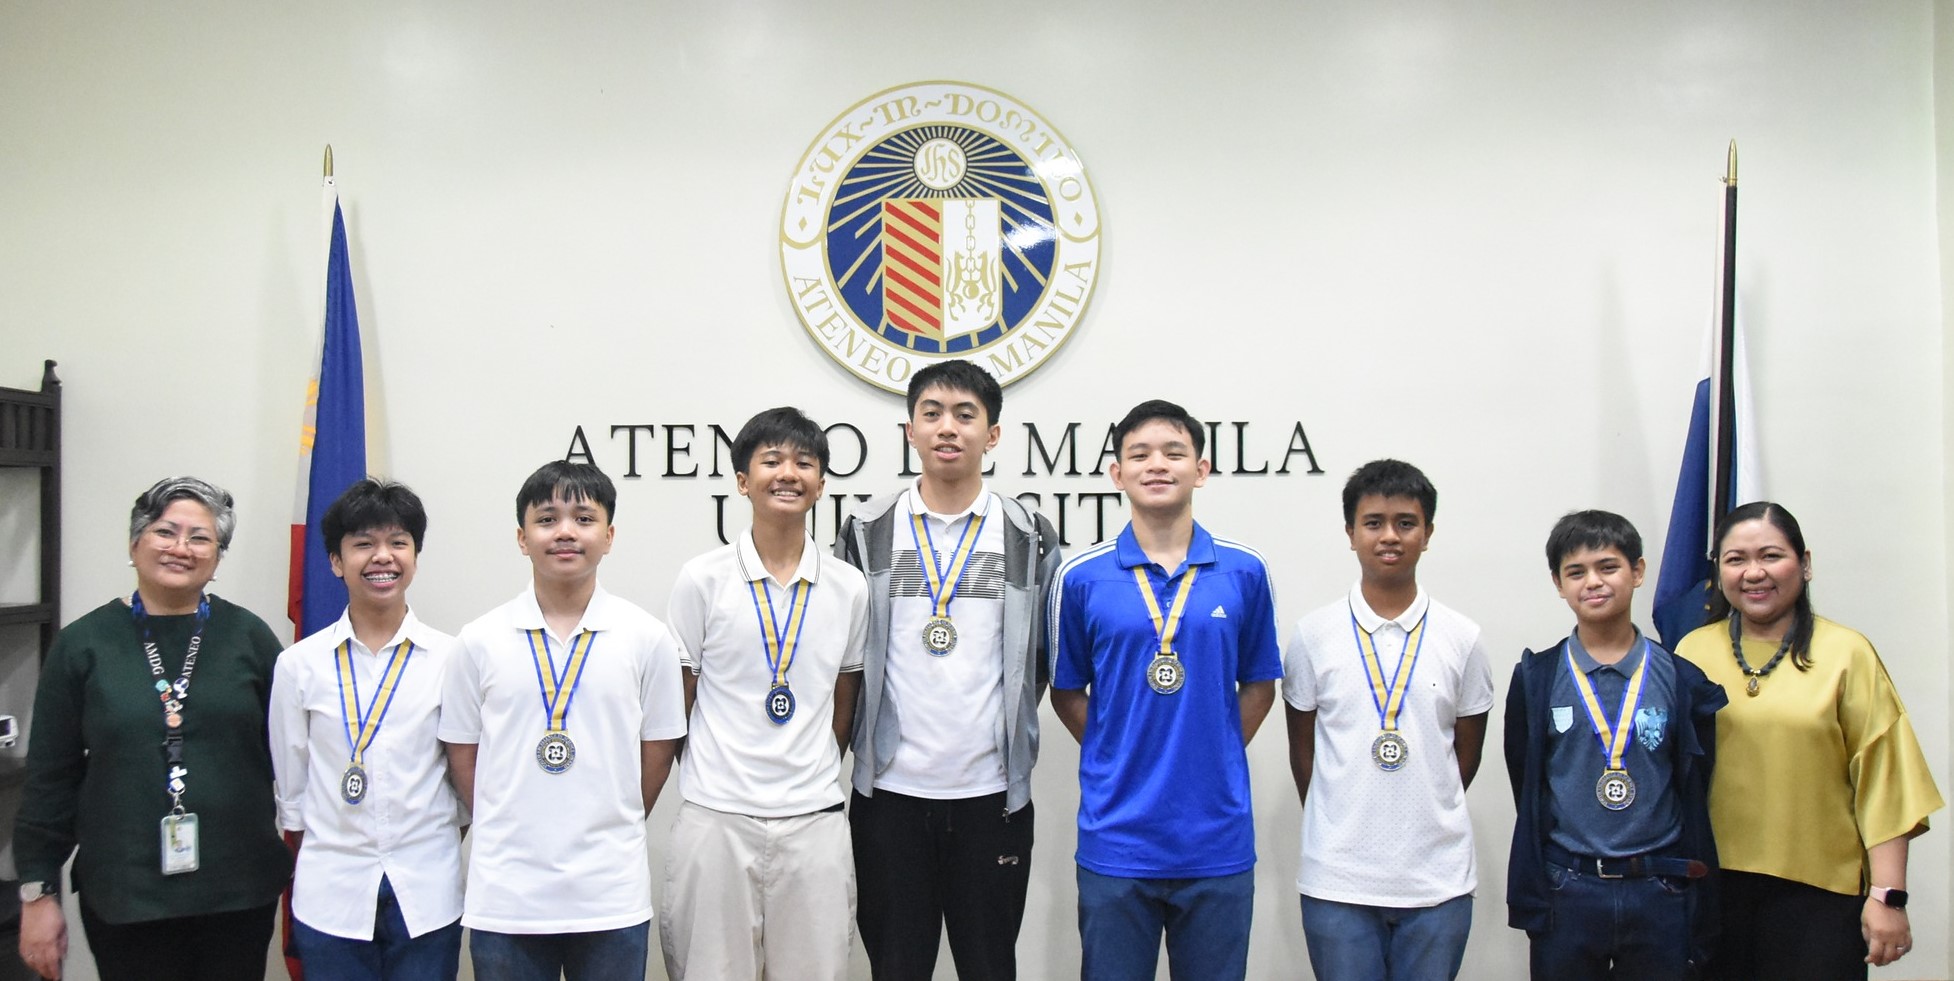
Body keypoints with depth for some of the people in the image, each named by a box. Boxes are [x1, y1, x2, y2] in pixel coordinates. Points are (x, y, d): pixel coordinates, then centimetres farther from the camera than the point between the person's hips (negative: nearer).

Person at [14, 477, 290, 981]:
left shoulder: (249, 637, 1)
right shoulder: (83, 645, 2)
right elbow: (50, 779, 4)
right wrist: (38, 892, 3)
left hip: (239, 893, 1)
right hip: (124, 899, 0)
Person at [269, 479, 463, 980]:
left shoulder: (450, 658, 0)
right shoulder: (299, 664, 2)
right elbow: (290, 788, 8)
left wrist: (434, 852, 6)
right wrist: (311, 869, 10)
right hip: (329, 897, 1)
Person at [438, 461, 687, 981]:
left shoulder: (648, 639, -1)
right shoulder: (479, 642, 1)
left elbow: (657, 753, 7)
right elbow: (463, 755, 8)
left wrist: (609, 830, 7)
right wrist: (509, 833, 5)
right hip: (504, 895, 1)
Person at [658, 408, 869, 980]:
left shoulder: (849, 587, 5)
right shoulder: (703, 580, -2)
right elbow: (678, 701, 5)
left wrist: (812, 777, 9)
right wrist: (705, 777, 6)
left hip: (815, 820, 2)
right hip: (717, 819, -2)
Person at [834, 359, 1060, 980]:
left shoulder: (1031, 538, 3)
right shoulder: (867, 533, 3)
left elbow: (1046, 659, 11)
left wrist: (1007, 722, 7)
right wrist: (860, 740, 6)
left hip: (992, 792, 0)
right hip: (888, 790, 0)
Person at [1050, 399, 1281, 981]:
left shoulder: (1244, 573, 2)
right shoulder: (1081, 577, -1)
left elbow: (1258, 685, 10)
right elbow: (1067, 692, 7)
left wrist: (1214, 759, 1)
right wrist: (1119, 760, -1)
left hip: (1218, 841, 1)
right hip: (1115, 839, -1)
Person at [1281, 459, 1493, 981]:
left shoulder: (1462, 638, 2)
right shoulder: (1312, 636, -1)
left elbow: (1467, 750, 11)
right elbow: (1302, 747, 8)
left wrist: (1423, 819, 12)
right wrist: (1335, 827, 9)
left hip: (1439, 878, 1)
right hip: (1337, 879, -1)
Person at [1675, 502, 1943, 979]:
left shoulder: (1846, 653, -2)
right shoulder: (1693, 652, 4)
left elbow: (1883, 784, -3)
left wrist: (1888, 895, -8)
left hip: (1820, 891, -2)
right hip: (1711, 886, 2)